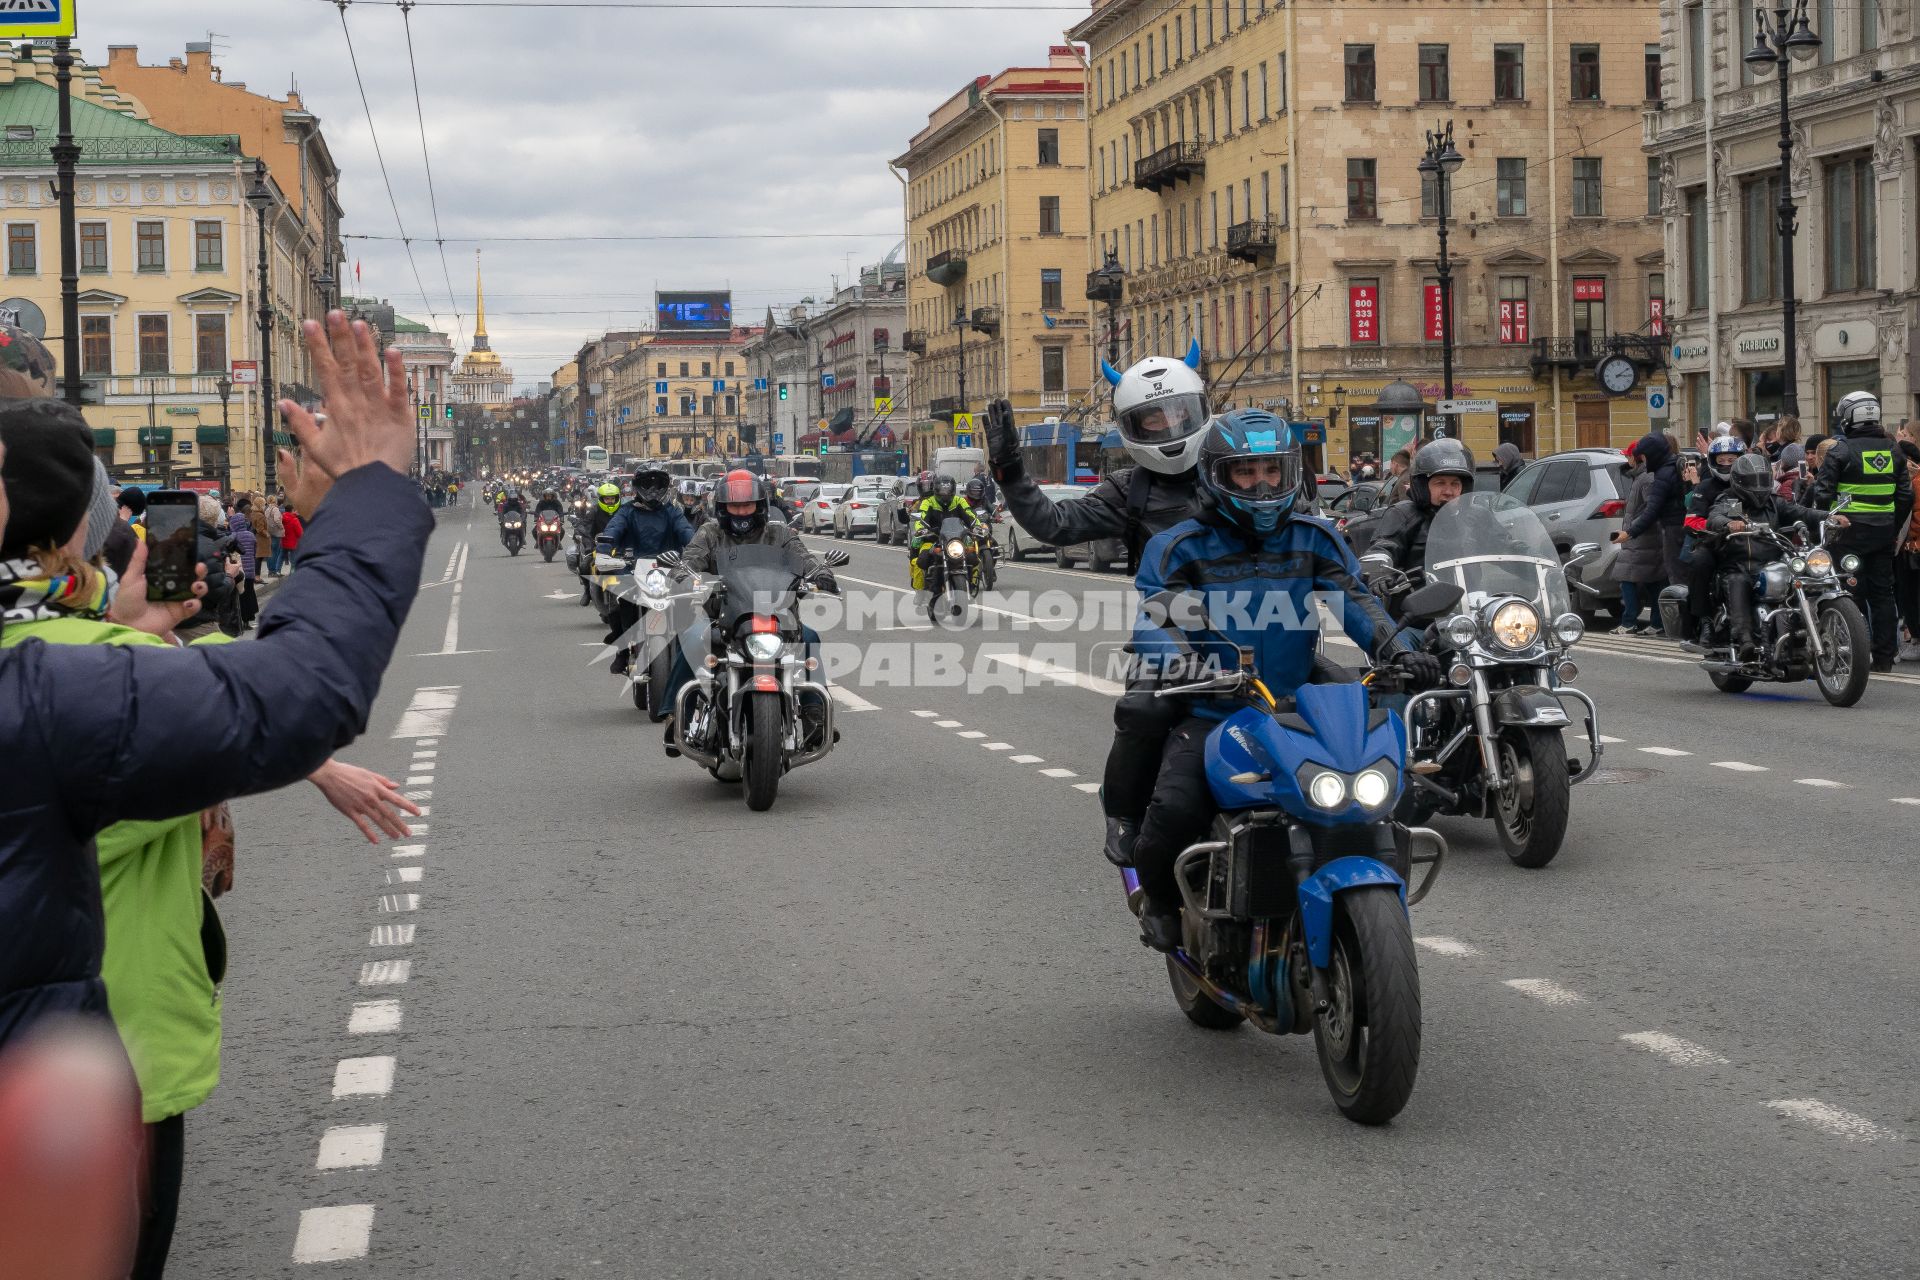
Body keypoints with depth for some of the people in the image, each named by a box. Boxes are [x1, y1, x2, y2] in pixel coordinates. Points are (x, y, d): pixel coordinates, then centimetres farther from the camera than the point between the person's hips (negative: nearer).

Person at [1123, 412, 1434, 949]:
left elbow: (1356, 599, 0)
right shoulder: (1180, 547, 2)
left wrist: (1397, 649, -20)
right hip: (1210, 716, -3)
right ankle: (1160, 897, 4)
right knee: (1175, 809, -29)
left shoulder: (1316, 540, 13)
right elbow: (1153, 618, -11)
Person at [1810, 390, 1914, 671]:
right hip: (1884, 531, 5)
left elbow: (1822, 493, -12)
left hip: (1851, 532, -5)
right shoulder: (1891, 450, 8)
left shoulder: (1841, 450, -9)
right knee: (1882, 592, 9)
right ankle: (1885, 656, 11)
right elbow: (1906, 494, 10)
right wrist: (1894, 528, 17)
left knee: (1853, 594, -1)